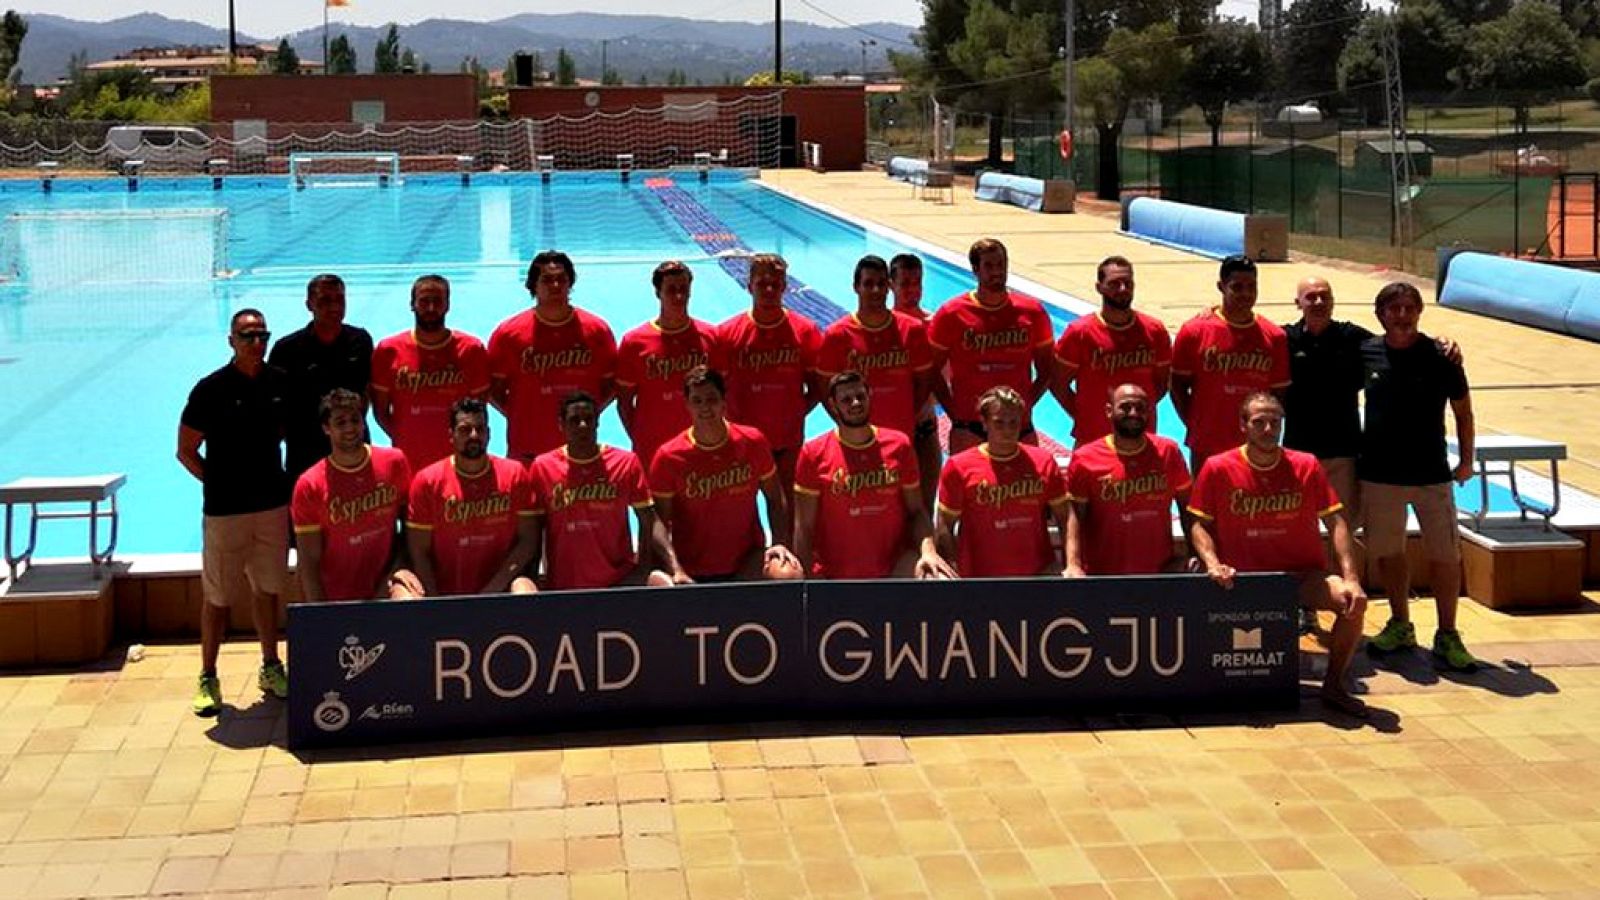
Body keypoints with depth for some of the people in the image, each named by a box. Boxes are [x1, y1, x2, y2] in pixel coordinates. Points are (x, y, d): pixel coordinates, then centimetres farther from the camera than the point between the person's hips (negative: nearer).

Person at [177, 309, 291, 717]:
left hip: (273, 504, 4)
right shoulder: (211, 389, -10)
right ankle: (208, 678, 13)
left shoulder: (280, 383, 2)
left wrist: (285, 482, 8)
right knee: (219, 596, 3)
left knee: (267, 589, 14)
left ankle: (271, 668, 26)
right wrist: (220, 483, -4)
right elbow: (186, 451, -3)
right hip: (225, 511, -4)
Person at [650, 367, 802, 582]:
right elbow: (661, 522, -8)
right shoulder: (669, 457, -8)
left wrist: (780, 543, -8)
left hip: (747, 564, 1)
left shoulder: (752, 442, -2)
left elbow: (775, 499, 8)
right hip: (693, 573, -1)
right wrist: (677, 571, -21)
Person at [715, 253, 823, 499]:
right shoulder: (728, 333, -4)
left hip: (789, 442, 0)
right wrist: (733, 421, -5)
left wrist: (796, 413, -6)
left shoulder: (805, 331, -2)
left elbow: (816, 387, 4)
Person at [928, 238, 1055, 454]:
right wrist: (953, 410, -3)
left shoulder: (1032, 312, 4)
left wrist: (1027, 403, 0)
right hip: (968, 429, -2)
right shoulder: (952, 313, -2)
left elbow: (1047, 370, 12)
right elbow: (932, 370, 3)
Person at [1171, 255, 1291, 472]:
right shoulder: (1195, 331, -5)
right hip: (1206, 450, -2)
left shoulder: (1274, 337, 2)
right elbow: (1178, 386, 1)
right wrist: (1195, 425, -5)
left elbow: (1279, 392, 9)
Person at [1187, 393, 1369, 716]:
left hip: (1302, 574, 1)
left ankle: (1333, 685, -1)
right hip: (1241, 578, -1)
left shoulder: (1306, 467, 0)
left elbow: (1335, 521, -1)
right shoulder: (1218, 468, -3)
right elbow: (1199, 524, 1)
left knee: (1352, 602, -25)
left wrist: (1351, 578, -13)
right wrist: (1212, 563, -19)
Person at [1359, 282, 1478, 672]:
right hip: (1379, 474, 2)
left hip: (1431, 474, -2)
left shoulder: (1441, 357, -6)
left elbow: (1463, 412, 4)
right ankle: (1400, 625, 28)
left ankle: (1447, 636, 10)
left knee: (1445, 555, -1)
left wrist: (1466, 461, 4)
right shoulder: (1366, 353, 0)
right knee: (1388, 552, 11)